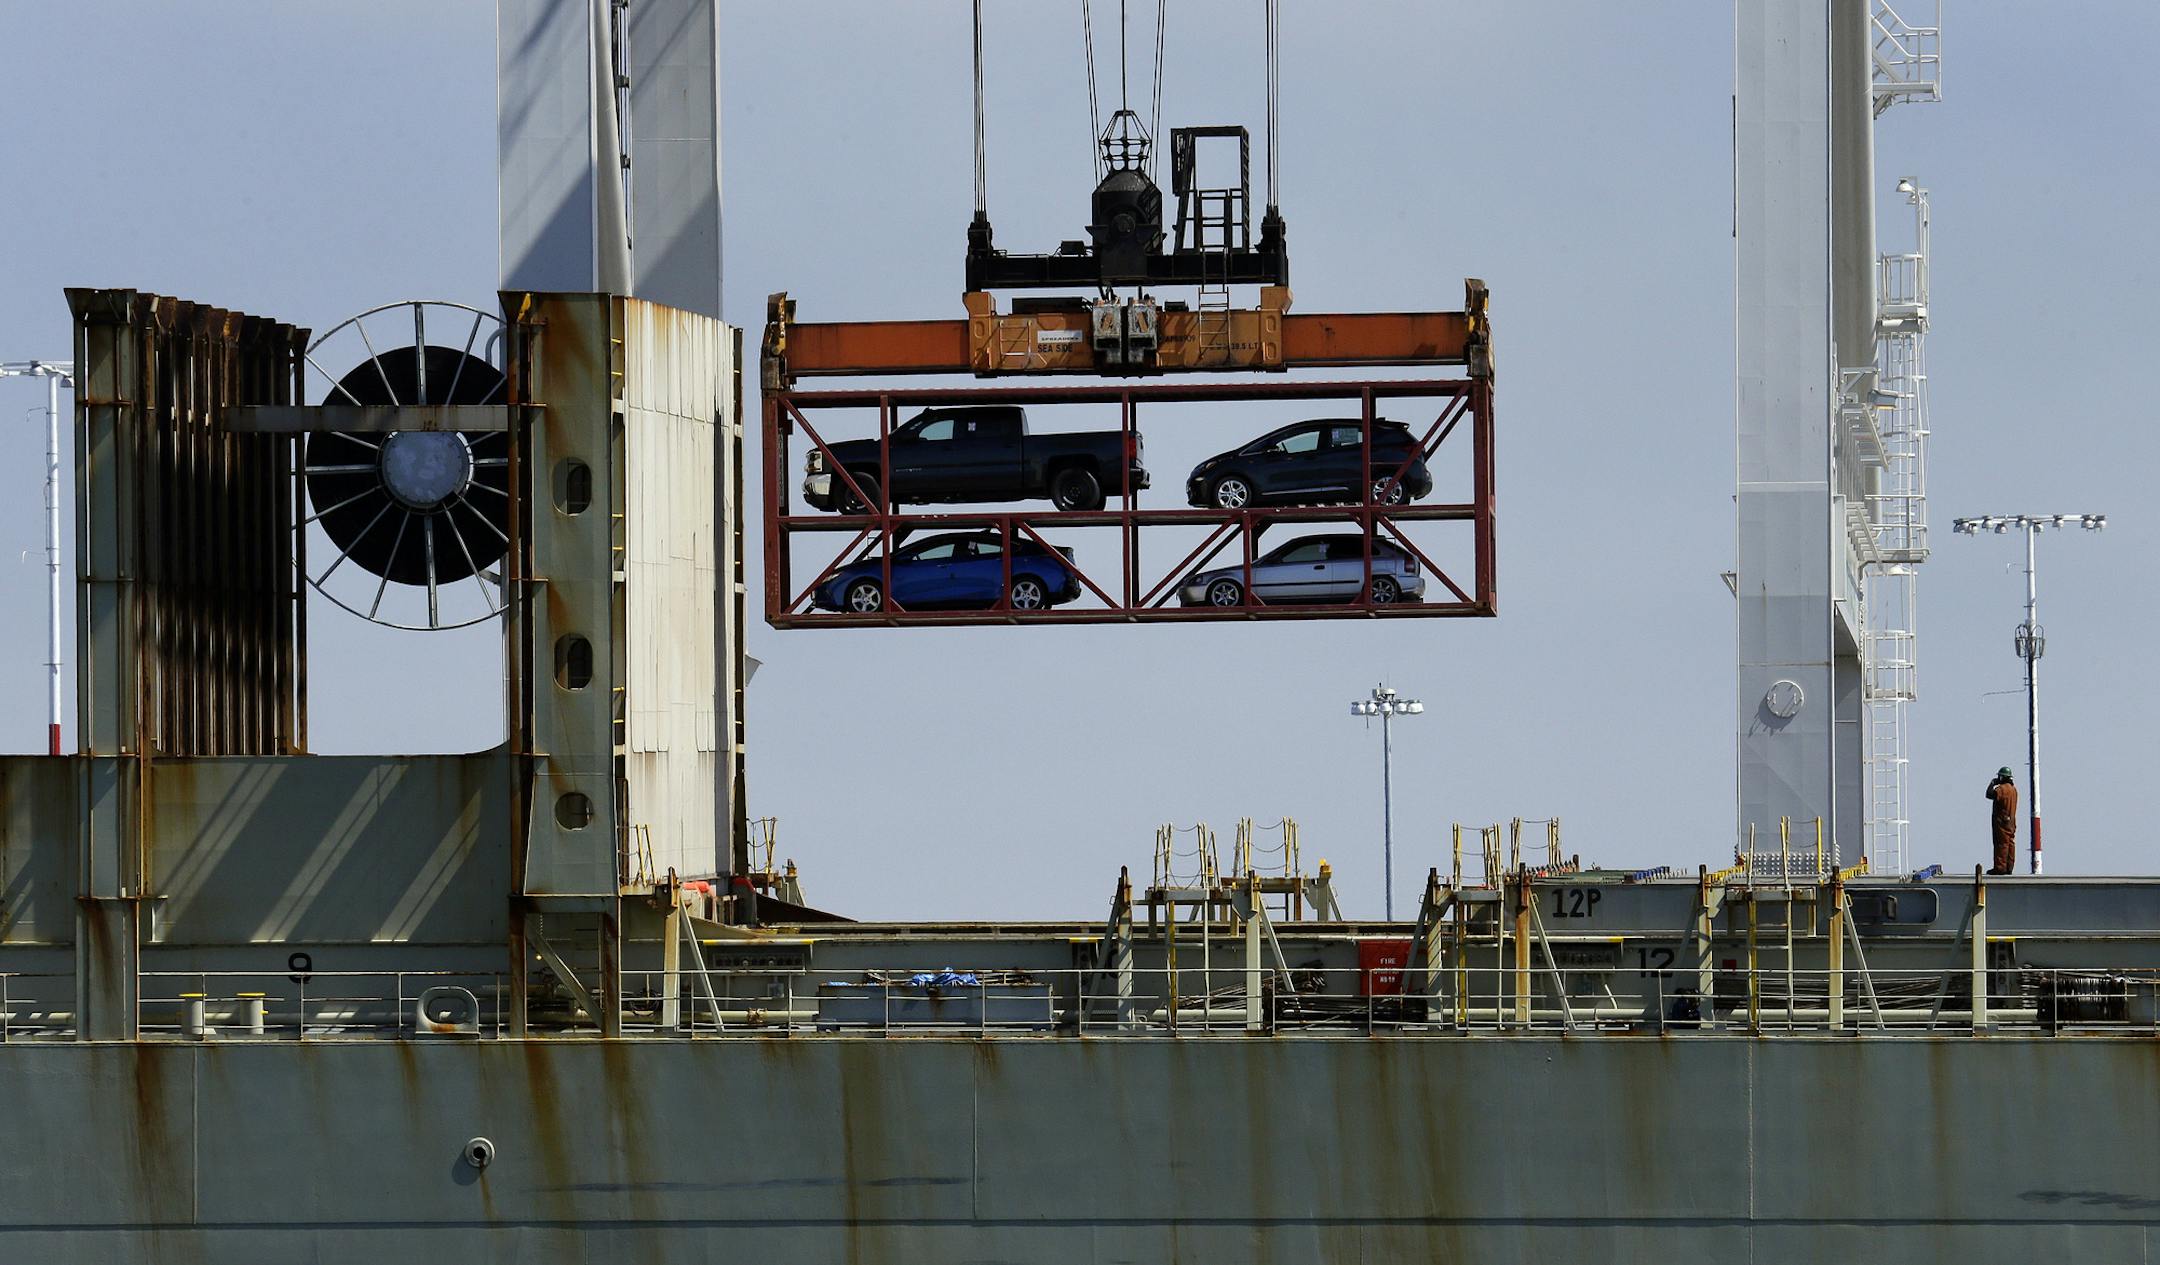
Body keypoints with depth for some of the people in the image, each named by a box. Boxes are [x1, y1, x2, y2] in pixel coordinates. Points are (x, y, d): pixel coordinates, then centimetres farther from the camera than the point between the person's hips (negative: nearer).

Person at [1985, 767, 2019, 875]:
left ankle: (2000, 867, -10)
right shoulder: (2013, 788, 12)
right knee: (2010, 843, 9)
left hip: (2002, 821, -9)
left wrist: (1992, 784, -4)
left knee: (2001, 843, -8)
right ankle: (2009, 867, 11)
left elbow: (1990, 795, -20)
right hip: (2011, 820, 9)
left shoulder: (2002, 788, -16)